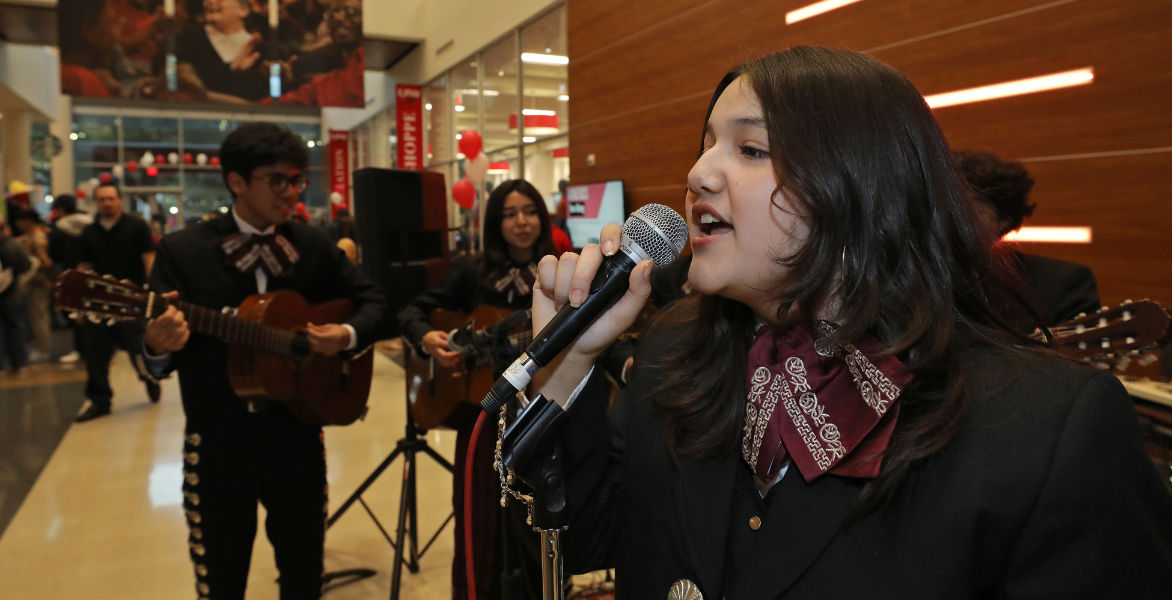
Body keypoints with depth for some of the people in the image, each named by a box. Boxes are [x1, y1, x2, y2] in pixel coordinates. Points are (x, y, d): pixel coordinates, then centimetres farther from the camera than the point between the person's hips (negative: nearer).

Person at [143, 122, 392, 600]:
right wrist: (159, 347, -32)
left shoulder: (313, 245, 3)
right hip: (219, 439, -2)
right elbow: (158, 341, -8)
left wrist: (347, 336, -15)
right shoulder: (183, 250, -5)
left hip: (296, 431, 2)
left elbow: (374, 304, 5)